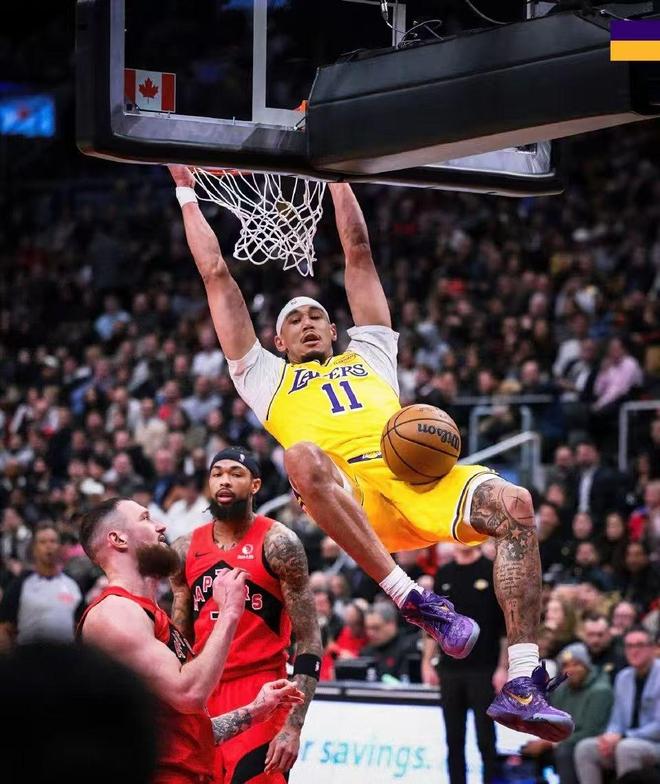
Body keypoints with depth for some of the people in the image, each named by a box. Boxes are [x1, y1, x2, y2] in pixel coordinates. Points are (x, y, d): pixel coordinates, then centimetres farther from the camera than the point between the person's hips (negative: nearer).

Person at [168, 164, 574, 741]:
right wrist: (185, 190, 39)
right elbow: (216, 273, 35)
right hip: (346, 489, -2)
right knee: (303, 458, -38)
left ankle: (524, 685, -37)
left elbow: (357, 251, 40)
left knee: (512, 503, -27)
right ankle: (411, 598, -40)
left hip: (414, 474, 2)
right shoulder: (266, 377, 33)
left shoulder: (367, 355, 38)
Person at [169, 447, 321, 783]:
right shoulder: (186, 549, 8)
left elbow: (308, 641, -10)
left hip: (260, 697, -5)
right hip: (202, 695, 5)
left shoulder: (277, 543, -7)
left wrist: (293, 726, -18)